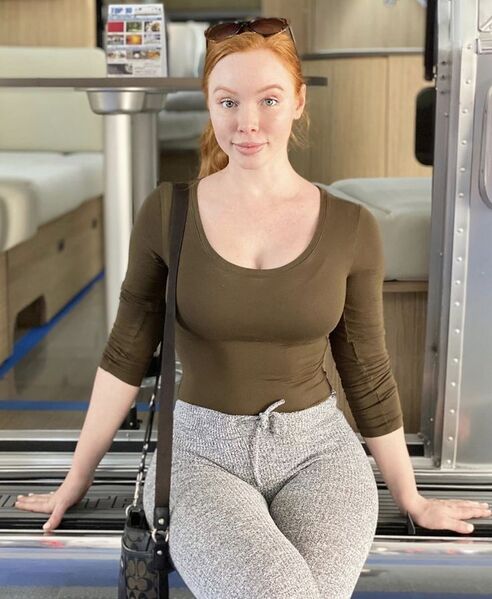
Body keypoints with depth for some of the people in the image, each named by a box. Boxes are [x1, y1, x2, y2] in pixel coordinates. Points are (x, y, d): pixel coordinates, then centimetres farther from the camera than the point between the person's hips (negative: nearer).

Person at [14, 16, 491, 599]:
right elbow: (126, 353, 3)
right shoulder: (166, 212, -5)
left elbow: (367, 373, 6)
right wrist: (75, 480, 7)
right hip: (200, 450, -1)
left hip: (317, 449, 1)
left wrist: (411, 498, 13)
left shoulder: (351, 228, -3)